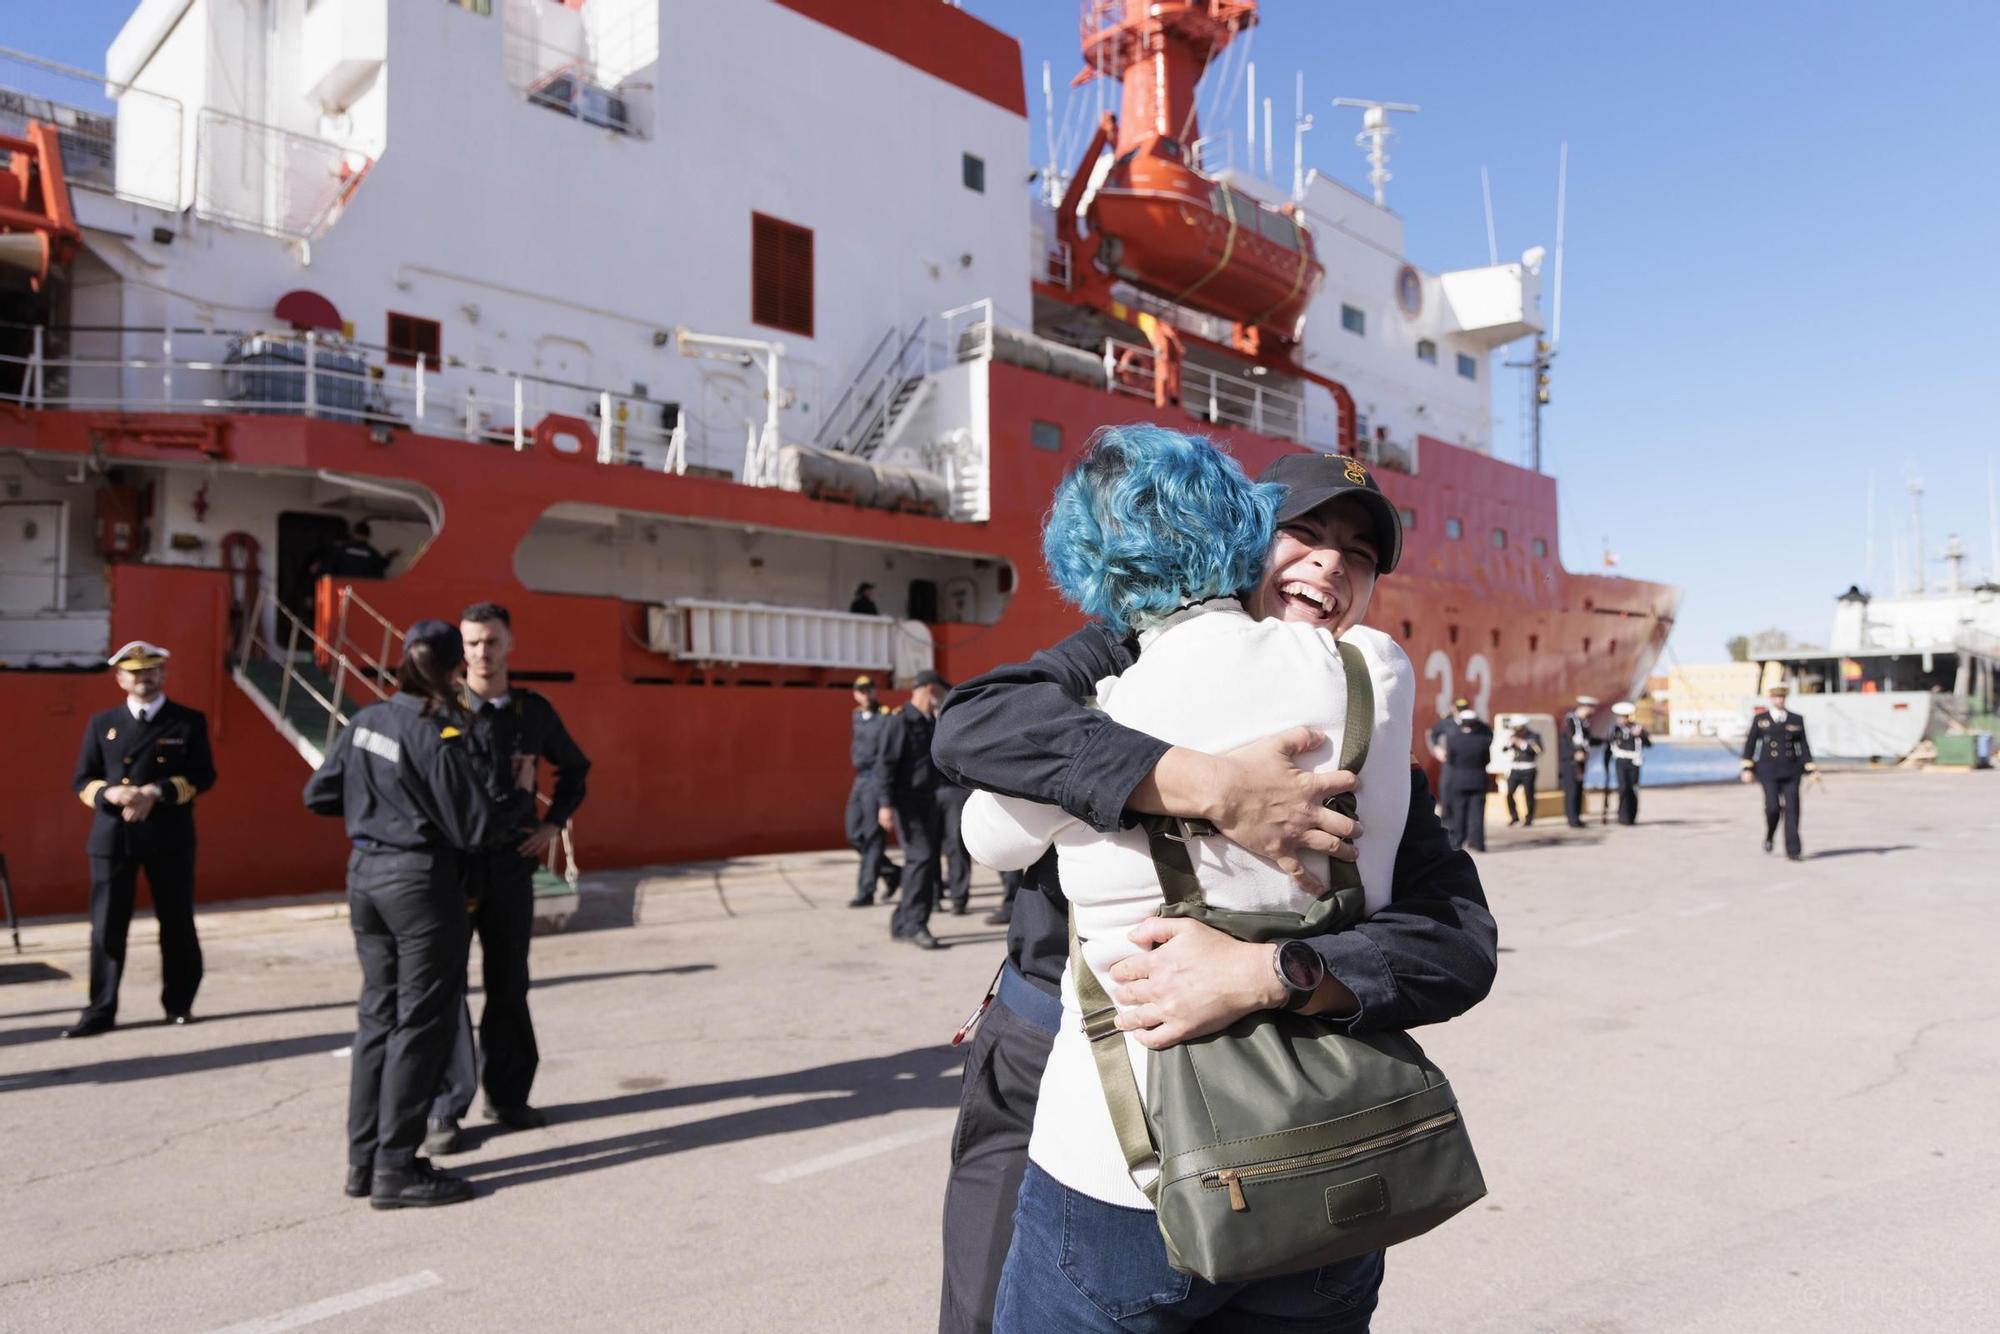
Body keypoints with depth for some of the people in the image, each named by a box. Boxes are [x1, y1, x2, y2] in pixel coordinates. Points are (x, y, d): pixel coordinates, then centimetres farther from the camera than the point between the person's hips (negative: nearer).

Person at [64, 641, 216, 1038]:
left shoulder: (188, 721, 4)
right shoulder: (101, 723, 11)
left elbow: (203, 776, -3)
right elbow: (81, 782, 8)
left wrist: (157, 792, -17)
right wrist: (111, 793, -13)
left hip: (169, 838, -1)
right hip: (112, 838, 2)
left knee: (176, 923, 7)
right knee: (107, 927, 1)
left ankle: (178, 1002, 20)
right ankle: (101, 1011, 8)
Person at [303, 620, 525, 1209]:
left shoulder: (366, 721, 4)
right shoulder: (444, 736, -19)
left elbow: (319, 794, 12)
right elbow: (479, 823, -20)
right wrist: (519, 795, -3)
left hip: (365, 873, 8)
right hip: (421, 881, -8)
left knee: (377, 1013, 16)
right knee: (421, 1022, 2)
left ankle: (364, 1159, 23)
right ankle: (397, 1169, 8)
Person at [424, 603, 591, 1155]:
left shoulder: (534, 710, 4)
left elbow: (576, 767, 18)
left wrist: (553, 823, 8)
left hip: (513, 864, 3)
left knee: (509, 984, 12)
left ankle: (507, 1094, 25)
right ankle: (444, 1110, 10)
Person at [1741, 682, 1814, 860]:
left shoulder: (1796, 720, 8)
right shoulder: (1760, 719, 5)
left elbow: (1803, 746, 6)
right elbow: (1750, 744, 6)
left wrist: (1808, 771, -1)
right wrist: (1747, 768, 0)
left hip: (1791, 771, 1)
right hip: (1769, 772, -1)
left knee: (1791, 809, -4)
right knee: (1773, 807, -11)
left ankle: (1793, 850, 1)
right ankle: (1769, 835, 19)